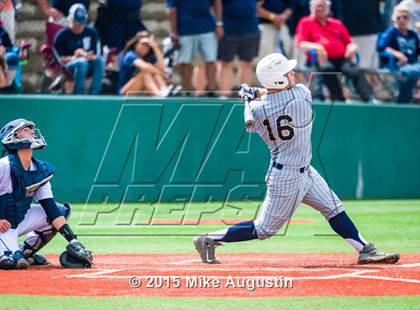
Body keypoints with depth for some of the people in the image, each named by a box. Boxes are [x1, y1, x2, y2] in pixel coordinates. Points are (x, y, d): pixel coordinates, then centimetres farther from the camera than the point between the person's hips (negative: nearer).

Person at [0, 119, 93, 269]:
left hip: (21, 220, 8)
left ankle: (25, 251, 6)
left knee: (63, 210, 2)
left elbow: (50, 207, -2)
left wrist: (72, 240, -11)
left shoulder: (41, 170, 2)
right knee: (12, 262, -31)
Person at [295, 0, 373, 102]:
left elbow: (349, 43, 24)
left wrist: (352, 48, -2)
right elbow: (300, 44, 1)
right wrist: (316, 47, -18)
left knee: (357, 71, -28)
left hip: (341, 59, 3)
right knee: (327, 68, -39)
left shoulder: (337, 24, 25)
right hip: (321, 59, -3)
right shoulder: (306, 23, 14)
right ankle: (339, 100, -38)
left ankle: (369, 100, -41)